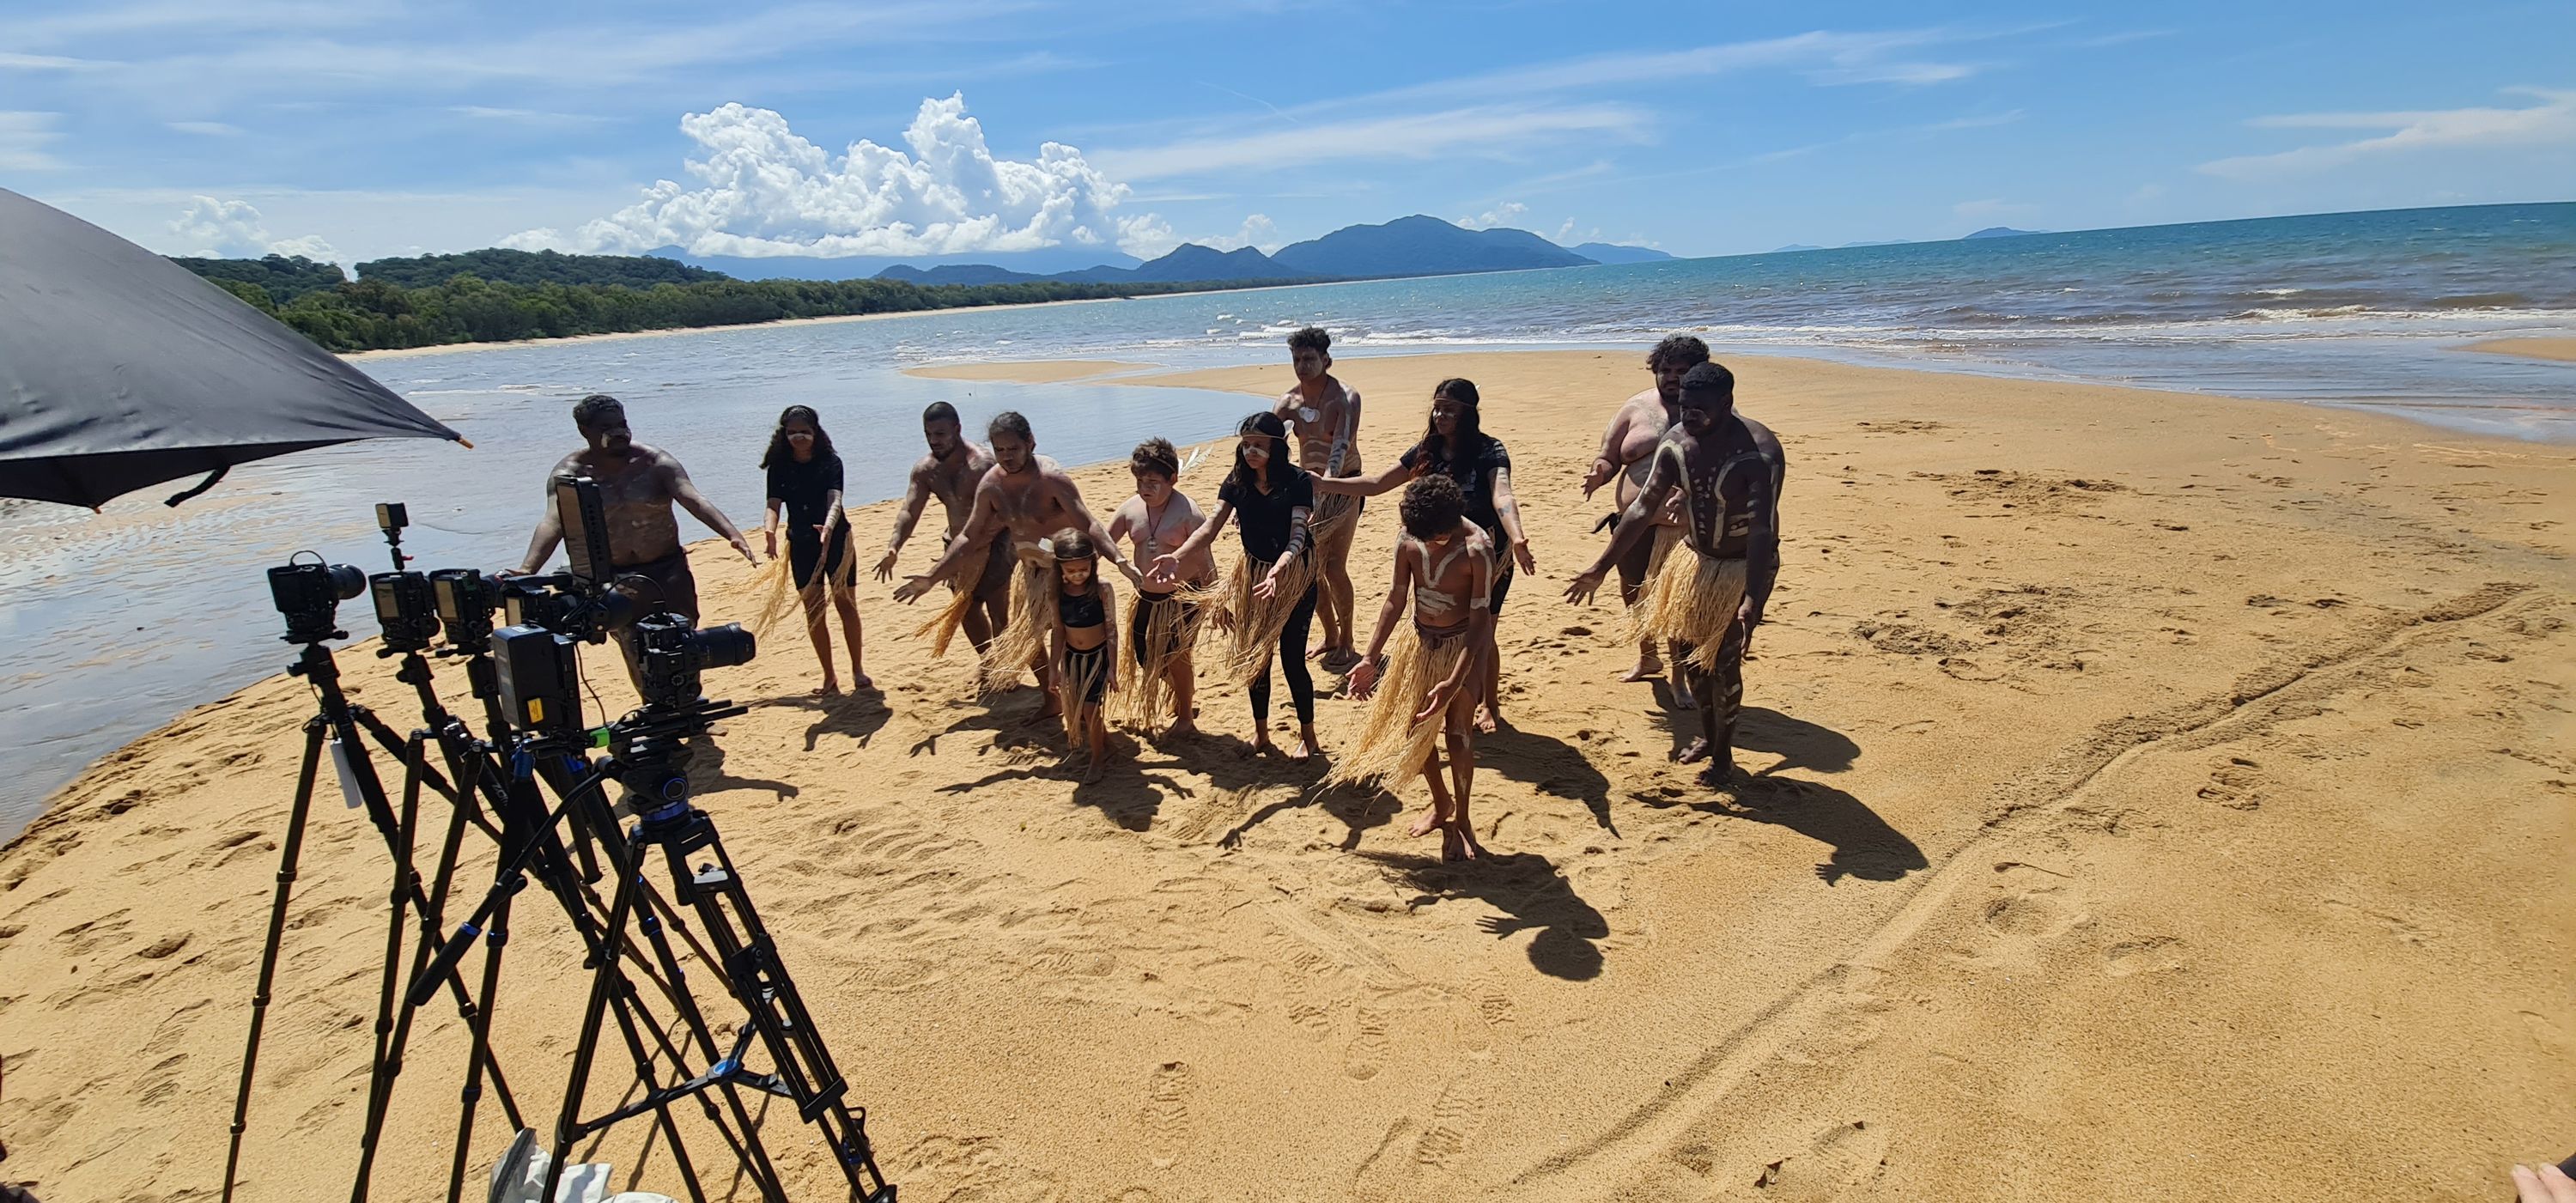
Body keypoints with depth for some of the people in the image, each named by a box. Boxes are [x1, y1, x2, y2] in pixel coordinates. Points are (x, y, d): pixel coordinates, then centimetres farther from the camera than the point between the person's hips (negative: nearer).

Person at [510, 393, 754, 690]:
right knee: (636, 653, 1)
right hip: (613, 579, 0)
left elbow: (694, 499, -18)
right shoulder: (569, 473, -5)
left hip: (667, 571, 0)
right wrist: (527, 568, -36)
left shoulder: (654, 461, -6)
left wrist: (732, 535, -35)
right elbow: (553, 521, -18)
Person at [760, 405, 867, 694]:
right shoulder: (779, 466, -2)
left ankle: (857, 671, 13)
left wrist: (828, 528, -43)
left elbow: (835, 499, -23)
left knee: (846, 605, 2)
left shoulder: (830, 461, -9)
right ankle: (829, 676, 14)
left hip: (835, 540, -2)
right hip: (801, 545, 3)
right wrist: (770, 532, -33)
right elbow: (774, 504, -11)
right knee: (813, 611, 5)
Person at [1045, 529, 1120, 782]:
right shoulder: (1057, 591, -8)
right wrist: (1053, 667, 1)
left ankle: (1098, 758, 17)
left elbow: (1111, 630, -13)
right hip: (1071, 656, 4)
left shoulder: (1102, 588, -17)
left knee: (1089, 709, -5)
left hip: (1098, 656, -4)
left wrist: (1112, 668, -14)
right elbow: (1058, 630, -1)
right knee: (1074, 708, 12)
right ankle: (1104, 743, 36)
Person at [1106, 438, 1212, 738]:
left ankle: (1186, 717, 24)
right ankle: (1182, 700, 40)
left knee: (1176, 657, 2)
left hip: (1182, 598, -6)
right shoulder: (1130, 509, -2)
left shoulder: (1188, 513, -17)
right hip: (1146, 597, 6)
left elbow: (1205, 562, -16)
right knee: (1146, 656, 14)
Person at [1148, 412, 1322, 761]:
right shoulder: (1236, 483, -6)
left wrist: (1277, 571, -45)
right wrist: (1175, 557, -32)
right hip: (1253, 574, 5)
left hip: (1294, 575, -4)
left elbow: (1297, 536, -26)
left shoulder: (1297, 482, -18)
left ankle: (1307, 737, 18)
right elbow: (1211, 527, -16)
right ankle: (1261, 734, 28)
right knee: (1255, 654, 11)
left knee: (1291, 658, -1)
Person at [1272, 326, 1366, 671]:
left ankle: (1348, 644, 8)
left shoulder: (1345, 398, -17)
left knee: (1335, 568, -9)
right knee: (1311, 569, 8)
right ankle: (1331, 638, 26)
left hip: (1343, 487, -6)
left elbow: (1341, 445, -33)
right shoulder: (1289, 402, -1)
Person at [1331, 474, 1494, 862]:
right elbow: (1396, 599, -3)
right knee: (1413, 726, 9)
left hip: (1462, 642, -5)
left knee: (1458, 730, -3)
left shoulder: (1476, 549, -26)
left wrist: (1453, 682, -34)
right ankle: (1440, 803, 31)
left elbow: (1480, 619, -26)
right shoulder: (1408, 540, -12)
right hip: (1421, 640, 5)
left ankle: (1462, 819, 14)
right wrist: (1370, 658, -7)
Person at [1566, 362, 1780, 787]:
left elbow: (1762, 528, -34)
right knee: (1689, 651, 16)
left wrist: (1753, 599, -43)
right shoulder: (1676, 443, -11)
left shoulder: (1753, 452, -29)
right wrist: (1600, 567, -11)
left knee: (1722, 661, -1)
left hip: (1743, 566, -6)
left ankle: (1723, 753, 20)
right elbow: (1643, 507, -8)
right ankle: (1707, 735, 38)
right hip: (1695, 558, 6)